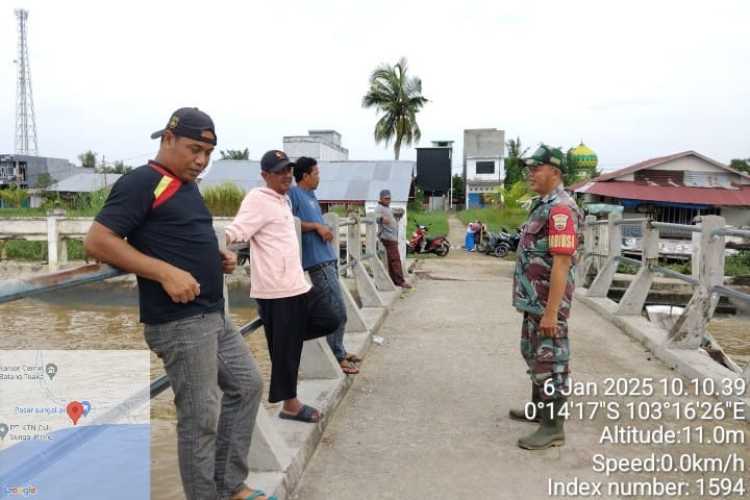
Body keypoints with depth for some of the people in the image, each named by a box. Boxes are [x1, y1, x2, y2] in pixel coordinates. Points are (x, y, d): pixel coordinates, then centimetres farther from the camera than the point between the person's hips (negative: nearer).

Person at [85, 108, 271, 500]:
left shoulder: (186, 186, 16)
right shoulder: (142, 182, -12)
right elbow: (97, 242, -18)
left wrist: (218, 257, 8)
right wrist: (166, 273, -25)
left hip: (213, 316, 10)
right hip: (179, 324, -10)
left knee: (247, 385, 17)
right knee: (199, 419, 0)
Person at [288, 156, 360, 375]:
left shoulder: (310, 195, 20)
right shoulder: (293, 193, -6)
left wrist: (325, 230, 9)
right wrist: (316, 226, -14)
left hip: (327, 257, 9)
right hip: (317, 260, -9)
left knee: (331, 308, 16)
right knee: (338, 310, -8)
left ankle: (338, 351, 26)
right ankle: (337, 357, 2)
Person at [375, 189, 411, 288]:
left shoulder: (388, 208, 20)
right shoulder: (380, 208, -12)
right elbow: (376, 216, -34)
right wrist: (382, 218, -52)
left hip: (393, 237, 11)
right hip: (388, 237, -11)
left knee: (392, 260, 13)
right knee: (395, 259, -13)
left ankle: (393, 280, 18)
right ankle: (400, 281, -15)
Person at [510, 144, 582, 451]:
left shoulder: (560, 209, -20)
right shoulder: (543, 205, 12)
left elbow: (561, 264, -25)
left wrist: (551, 312, -26)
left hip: (547, 303, -10)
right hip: (534, 300, 10)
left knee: (550, 361, -1)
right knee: (535, 355, 21)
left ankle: (553, 428, 9)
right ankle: (540, 408, 36)